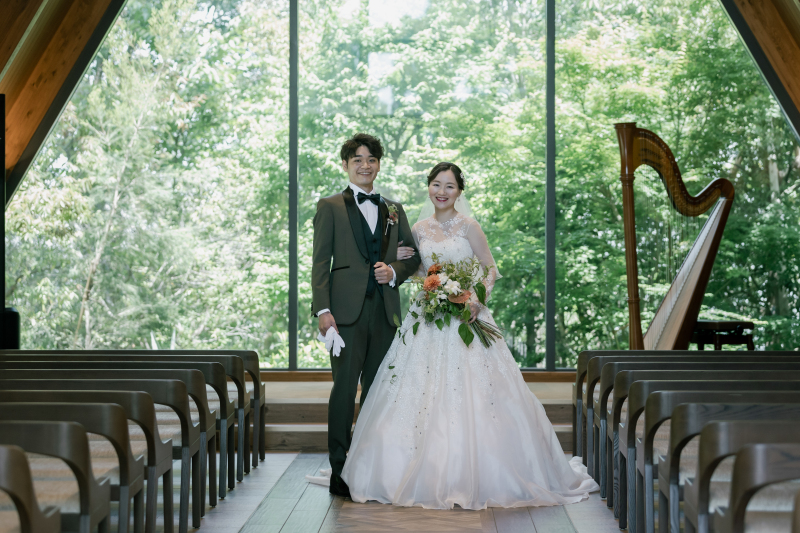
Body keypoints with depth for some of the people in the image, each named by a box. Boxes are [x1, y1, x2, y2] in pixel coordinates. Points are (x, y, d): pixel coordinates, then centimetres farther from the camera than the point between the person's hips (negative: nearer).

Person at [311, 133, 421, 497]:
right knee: (344, 388, -6)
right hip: (347, 311, -4)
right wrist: (322, 309, -11)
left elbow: (413, 256, 20)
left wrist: (394, 271, -3)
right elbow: (320, 262, -1)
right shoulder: (330, 207, 6)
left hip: (385, 312, 4)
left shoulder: (394, 210, 18)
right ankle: (340, 471, -1)